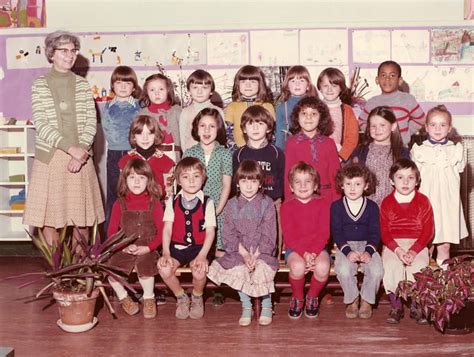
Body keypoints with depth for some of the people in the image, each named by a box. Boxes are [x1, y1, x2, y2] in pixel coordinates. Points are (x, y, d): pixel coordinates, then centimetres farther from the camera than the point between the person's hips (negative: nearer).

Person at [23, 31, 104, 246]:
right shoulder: (40, 85, 2)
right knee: (49, 216, -1)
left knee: (81, 215, 4)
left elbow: (91, 122, 2)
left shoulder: (82, 85, 8)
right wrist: (70, 147, -18)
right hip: (49, 157, -2)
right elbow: (41, 124, -7)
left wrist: (81, 150, -13)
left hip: (80, 157, 2)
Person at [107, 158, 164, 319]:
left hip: (147, 250, -2)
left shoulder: (154, 203, 4)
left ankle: (149, 298, -3)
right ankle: (123, 297, 8)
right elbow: (111, 232, 7)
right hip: (124, 250, 2)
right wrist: (124, 246, -11)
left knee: (144, 265, -32)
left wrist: (148, 248, -14)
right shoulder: (119, 204, 7)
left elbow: (161, 231, 1)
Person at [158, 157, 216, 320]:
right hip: (176, 246, 2)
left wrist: (202, 255, -16)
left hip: (198, 247, -2)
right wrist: (166, 253, -11)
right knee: (164, 269, -25)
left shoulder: (207, 202, 0)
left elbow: (210, 232, -4)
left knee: (199, 271, -29)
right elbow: (167, 229, 1)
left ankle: (197, 298, 8)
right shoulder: (172, 202, 6)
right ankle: (181, 298, 6)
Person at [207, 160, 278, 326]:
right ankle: (246, 306, -3)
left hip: (262, 252, -1)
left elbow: (269, 236, -5)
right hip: (238, 251, 1)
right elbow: (229, 235, -1)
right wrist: (244, 253, -16)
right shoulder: (232, 205, 6)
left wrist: (256, 255, -18)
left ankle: (267, 305, -1)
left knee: (262, 270, -29)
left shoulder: (267, 203, 2)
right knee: (238, 270, -28)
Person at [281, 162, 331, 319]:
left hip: (317, 247, 1)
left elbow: (324, 234, -5)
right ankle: (297, 298, 0)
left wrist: (313, 252, -20)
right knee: (298, 266, -33)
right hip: (295, 249, 0)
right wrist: (304, 253, -20)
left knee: (323, 267, -31)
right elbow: (289, 237, -6)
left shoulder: (324, 203, 3)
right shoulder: (287, 206, 1)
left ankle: (312, 297, 2)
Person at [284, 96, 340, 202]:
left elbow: (335, 173, 6)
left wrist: (336, 200, 0)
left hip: (326, 197, 1)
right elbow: (288, 173, 3)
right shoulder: (292, 143, 2)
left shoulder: (329, 143, 5)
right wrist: (289, 200, -2)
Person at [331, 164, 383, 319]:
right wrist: (347, 251, -19)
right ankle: (352, 300, -3)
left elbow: (375, 232, 0)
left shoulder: (372, 206, 5)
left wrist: (369, 251, -17)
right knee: (344, 270, -31)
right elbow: (336, 232, -3)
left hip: (367, 245, 1)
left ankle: (366, 301, 0)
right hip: (344, 246, -1)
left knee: (376, 270, -26)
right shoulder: (336, 206, 2)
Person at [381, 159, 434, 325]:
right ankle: (396, 306, -9)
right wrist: (397, 250, -17)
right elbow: (384, 232, -1)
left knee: (419, 267, -28)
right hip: (393, 245, 0)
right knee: (391, 266, -28)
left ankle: (416, 306, -6)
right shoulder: (387, 202, 4)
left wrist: (413, 251, -16)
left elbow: (428, 231, -3)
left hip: (417, 244, 0)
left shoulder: (423, 201, 2)